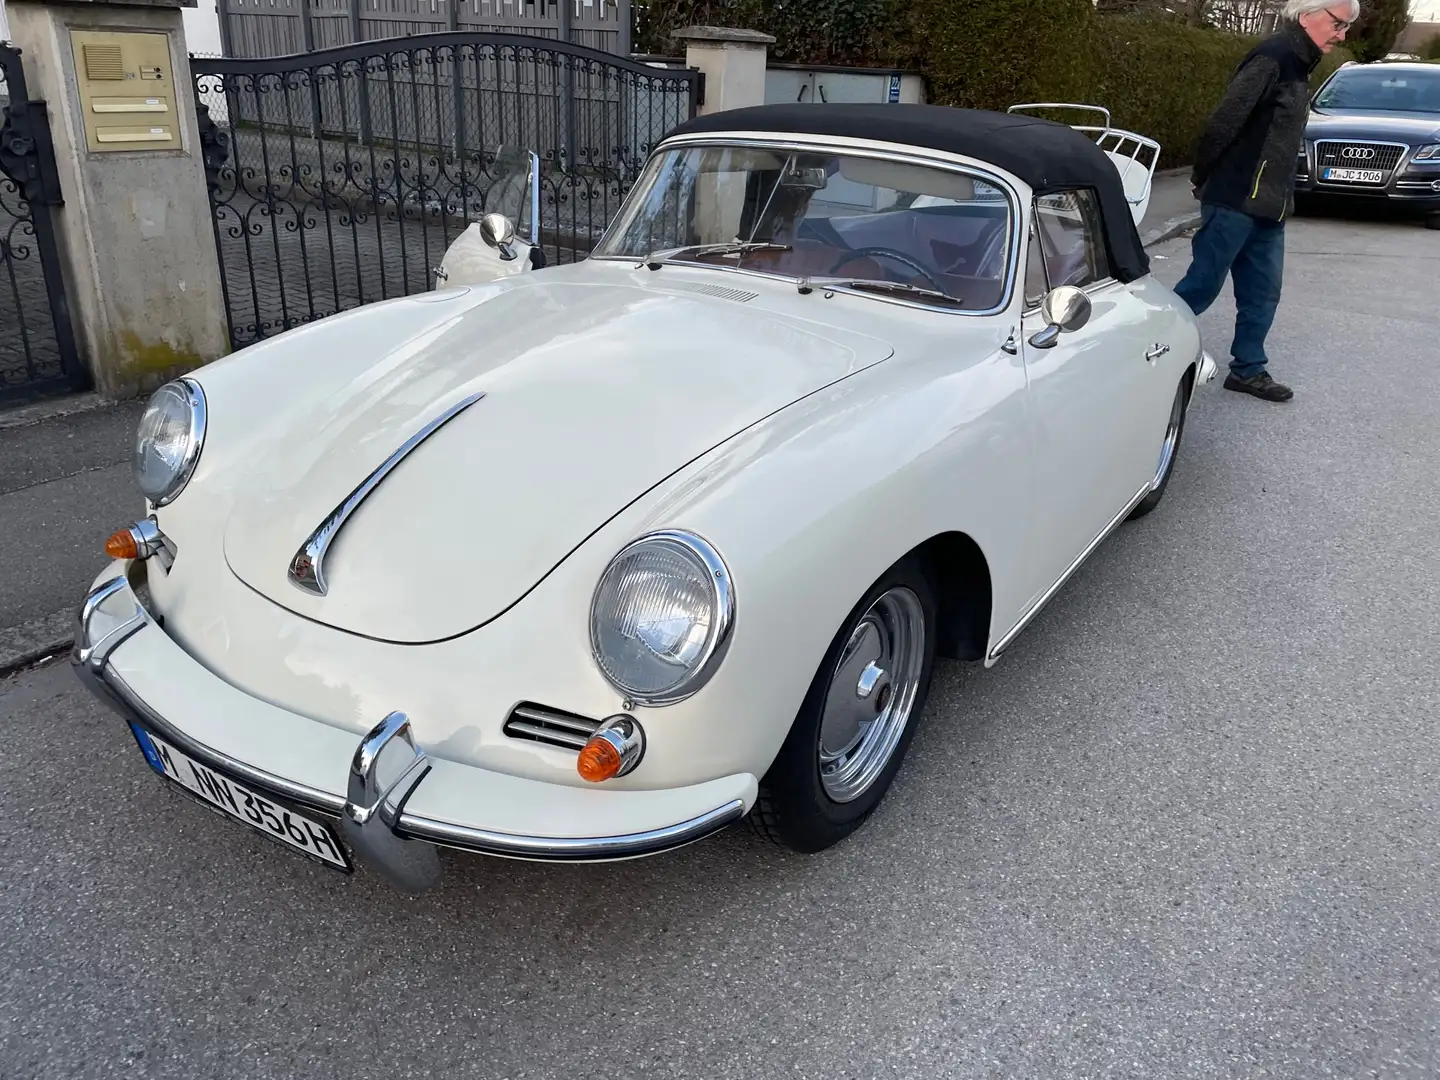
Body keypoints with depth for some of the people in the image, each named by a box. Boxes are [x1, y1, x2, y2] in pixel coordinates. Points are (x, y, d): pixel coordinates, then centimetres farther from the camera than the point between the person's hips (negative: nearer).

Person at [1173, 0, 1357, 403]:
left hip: (1269, 207, 9)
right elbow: (1225, 120, -19)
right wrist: (1203, 179, -9)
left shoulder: (1299, 63, 15)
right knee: (1202, 285, -3)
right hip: (1235, 201, -9)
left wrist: (1269, 193, 15)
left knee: (1262, 293, 10)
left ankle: (1248, 369, 19)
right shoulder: (1273, 55, -15)